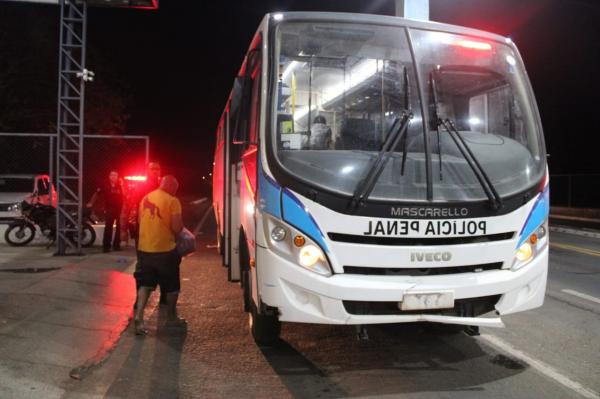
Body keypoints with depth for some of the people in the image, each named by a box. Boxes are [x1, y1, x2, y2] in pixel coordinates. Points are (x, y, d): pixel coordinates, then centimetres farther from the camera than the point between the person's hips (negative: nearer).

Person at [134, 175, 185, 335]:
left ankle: (139, 316, -3)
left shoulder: (146, 198, 8)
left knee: (145, 284, 13)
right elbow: (177, 227, -17)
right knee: (171, 286, 13)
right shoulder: (172, 201, -12)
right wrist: (180, 225, 5)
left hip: (144, 248, 5)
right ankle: (171, 317, 25)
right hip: (165, 249, -5)